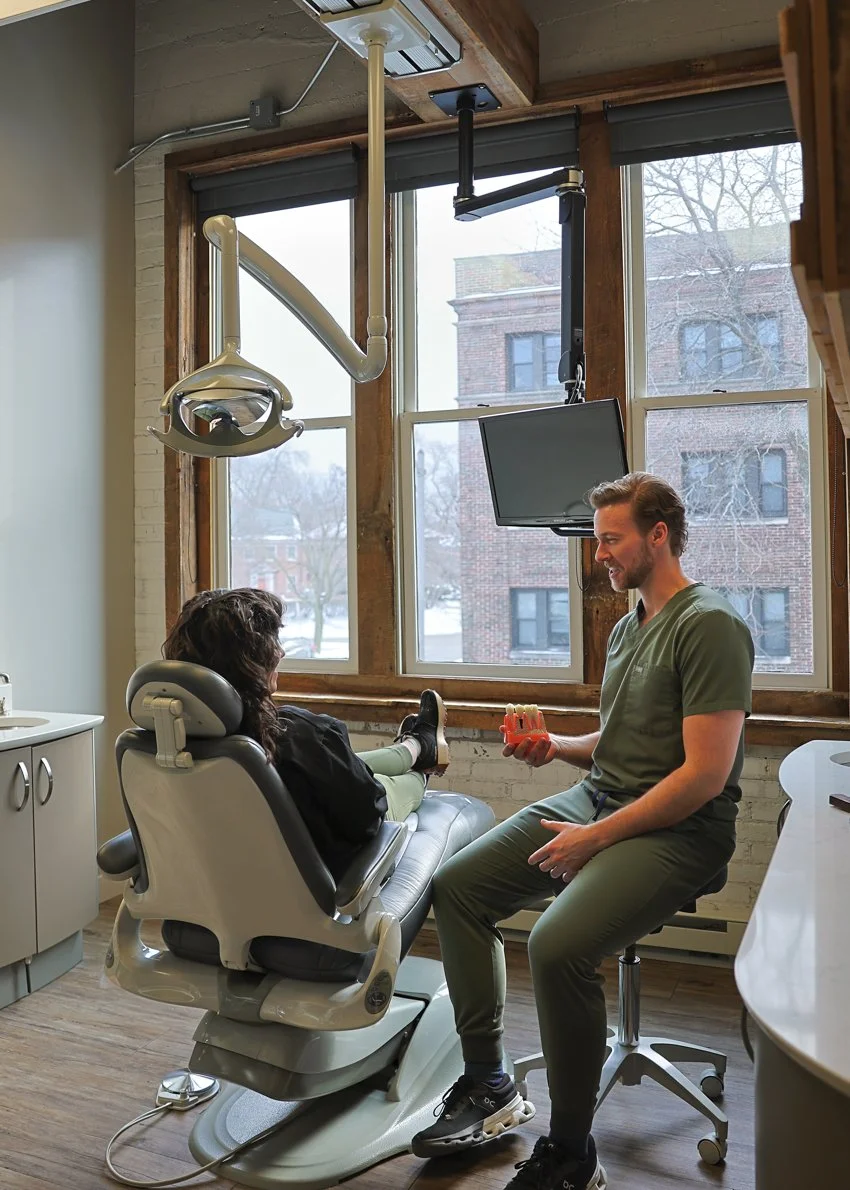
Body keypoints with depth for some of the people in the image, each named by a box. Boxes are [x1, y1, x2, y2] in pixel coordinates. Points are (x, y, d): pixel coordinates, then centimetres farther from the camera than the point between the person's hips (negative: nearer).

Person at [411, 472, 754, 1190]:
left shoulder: (709, 626, -14)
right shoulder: (628, 627, 15)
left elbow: (705, 774, -21)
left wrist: (594, 838, -19)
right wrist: (554, 746, 4)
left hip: (679, 829, -9)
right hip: (597, 800, 10)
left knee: (557, 946, -29)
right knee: (456, 887, 0)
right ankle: (489, 1087, 11)